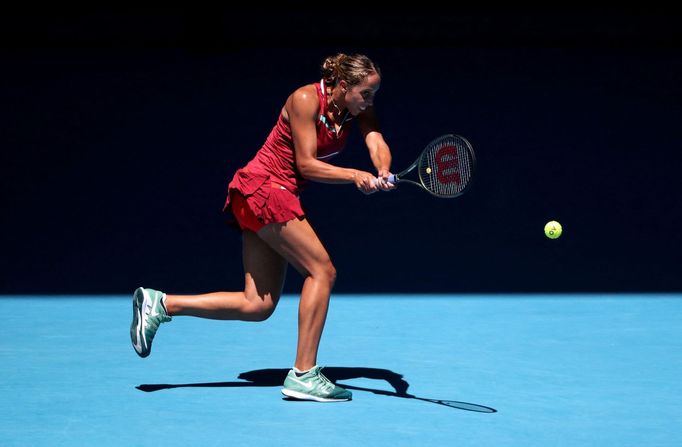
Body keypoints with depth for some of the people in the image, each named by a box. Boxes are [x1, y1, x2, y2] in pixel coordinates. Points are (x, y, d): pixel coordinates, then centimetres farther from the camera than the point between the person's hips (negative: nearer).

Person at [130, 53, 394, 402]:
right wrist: (354, 176, -29)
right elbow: (305, 164, -17)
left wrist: (382, 173, -31)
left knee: (258, 305, 2)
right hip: (263, 188, -8)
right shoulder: (306, 100, -16)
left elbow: (377, 143, -9)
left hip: (279, 197, 8)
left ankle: (160, 304, 7)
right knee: (322, 270, -15)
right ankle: (303, 374, -13)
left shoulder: (360, 109, 5)